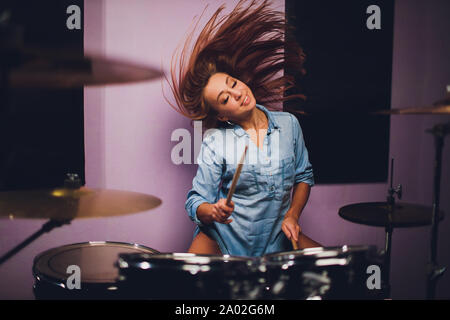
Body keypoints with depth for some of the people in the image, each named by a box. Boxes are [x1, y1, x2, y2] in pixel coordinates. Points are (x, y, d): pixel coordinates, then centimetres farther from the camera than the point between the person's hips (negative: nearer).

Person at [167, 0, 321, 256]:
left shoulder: (288, 124, 0)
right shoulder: (215, 142, -11)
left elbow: (304, 175, 11)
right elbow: (196, 201, -10)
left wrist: (292, 216, -3)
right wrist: (213, 211, -33)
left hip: (277, 237, 3)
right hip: (224, 236, -3)